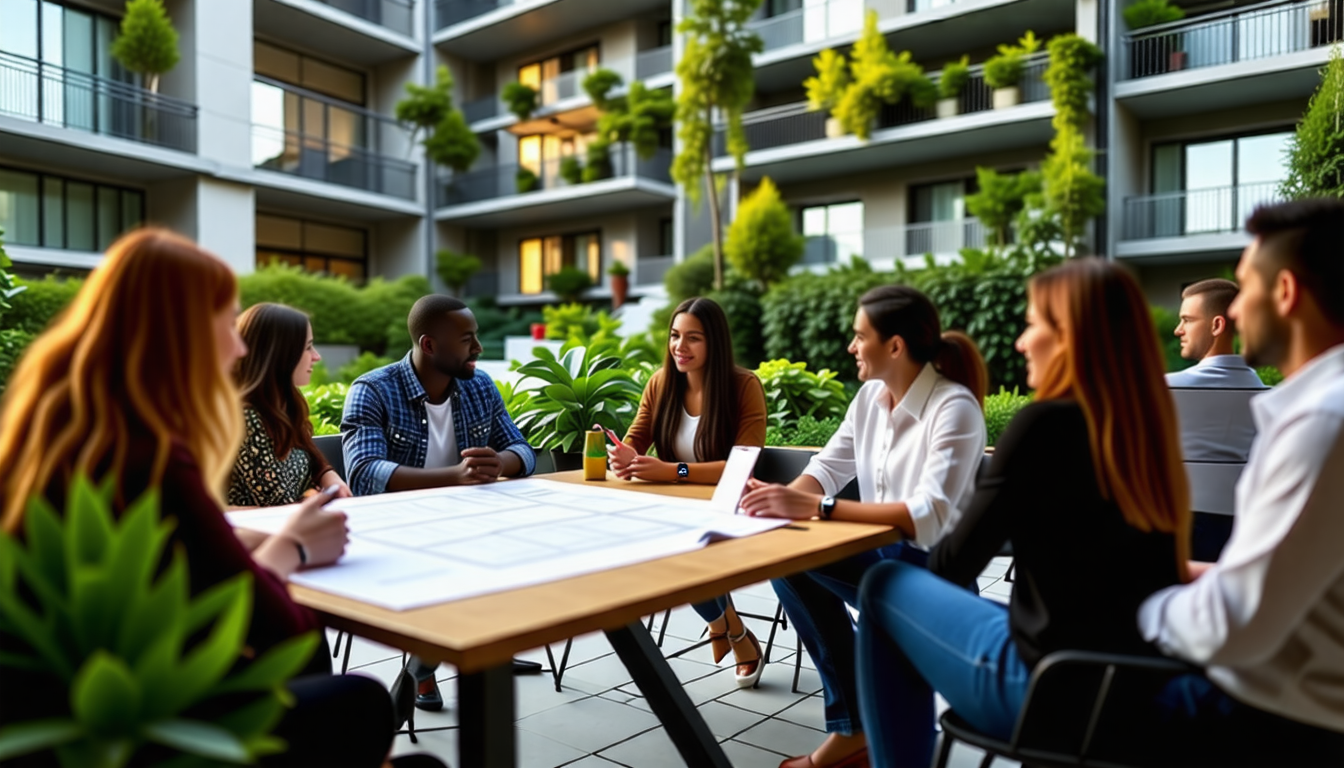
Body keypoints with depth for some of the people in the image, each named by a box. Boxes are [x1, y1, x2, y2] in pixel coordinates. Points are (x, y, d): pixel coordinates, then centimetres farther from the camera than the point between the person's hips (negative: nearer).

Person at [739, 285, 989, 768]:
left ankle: (854, 728, -3)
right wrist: (786, 498, -16)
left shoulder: (953, 409, -19)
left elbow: (930, 517, -31)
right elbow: (827, 467, 7)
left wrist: (818, 508, -38)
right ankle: (854, 728, -2)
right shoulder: (871, 395, 4)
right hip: (881, 551, 8)